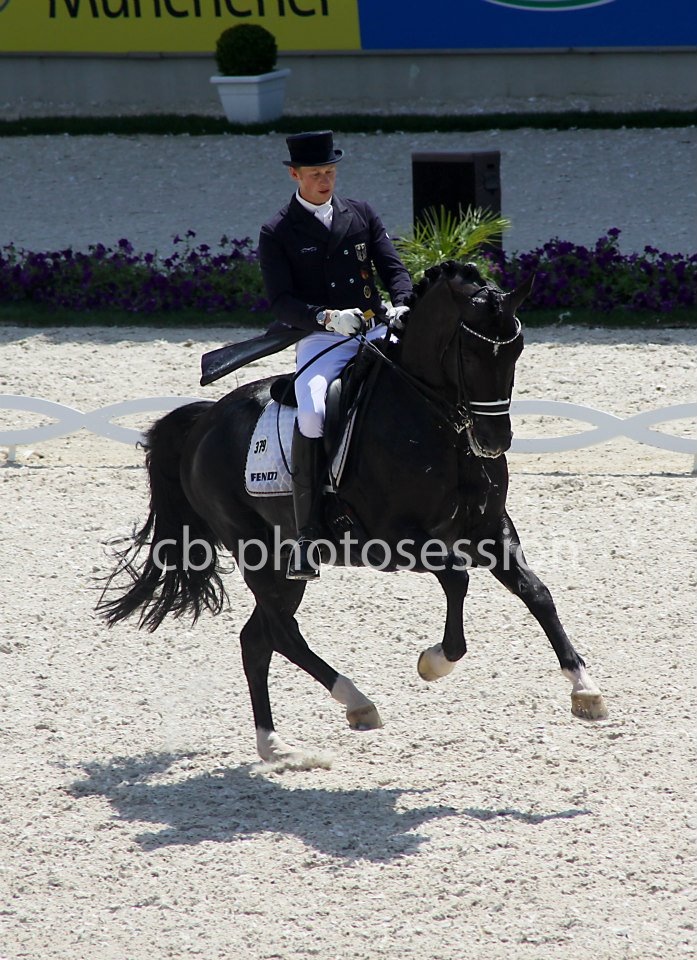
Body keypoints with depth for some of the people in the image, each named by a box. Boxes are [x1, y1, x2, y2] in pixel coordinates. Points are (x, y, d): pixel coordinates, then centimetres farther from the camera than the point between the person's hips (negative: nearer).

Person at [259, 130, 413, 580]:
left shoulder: (362, 214, 15)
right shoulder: (277, 233, 4)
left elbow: (393, 268, 10)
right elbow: (282, 302, -4)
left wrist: (402, 305, -12)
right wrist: (326, 318, -22)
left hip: (376, 330, 3)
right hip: (320, 340, -3)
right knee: (312, 416, -31)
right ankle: (307, 536, -26)